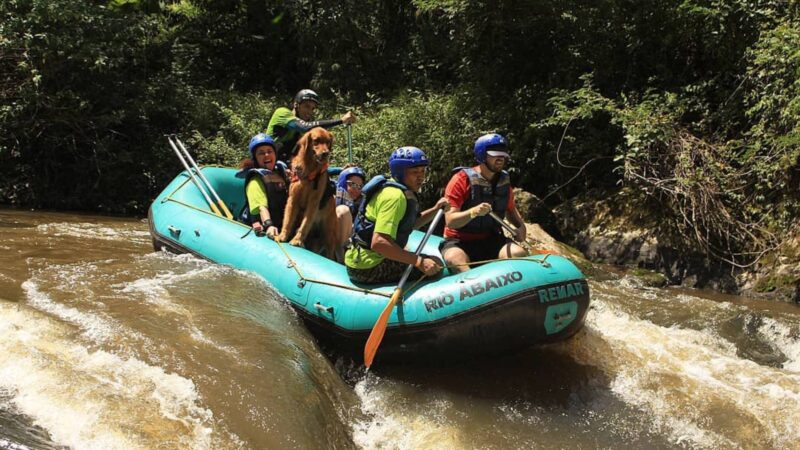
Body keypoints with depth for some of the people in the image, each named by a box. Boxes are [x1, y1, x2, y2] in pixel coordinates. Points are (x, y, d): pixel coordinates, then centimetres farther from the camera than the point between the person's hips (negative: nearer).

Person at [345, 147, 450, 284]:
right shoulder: (394, 196, -19)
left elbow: (410, 223, 24)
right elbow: (378, 242, -30)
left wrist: (435, 209, 9)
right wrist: (418, 261, -29)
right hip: (368, 268, -11)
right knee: (435, 264, -9)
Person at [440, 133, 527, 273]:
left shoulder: (504, 181, 7)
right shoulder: (462, 179, -11)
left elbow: (510, 209, 26)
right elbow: (450, 221, -17)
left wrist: (520, 226, 4)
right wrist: (473, 212, -36)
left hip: (491, 240, 5)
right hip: (459, 242, -5)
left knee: (520, 254, -24)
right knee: (456, 259, -39)